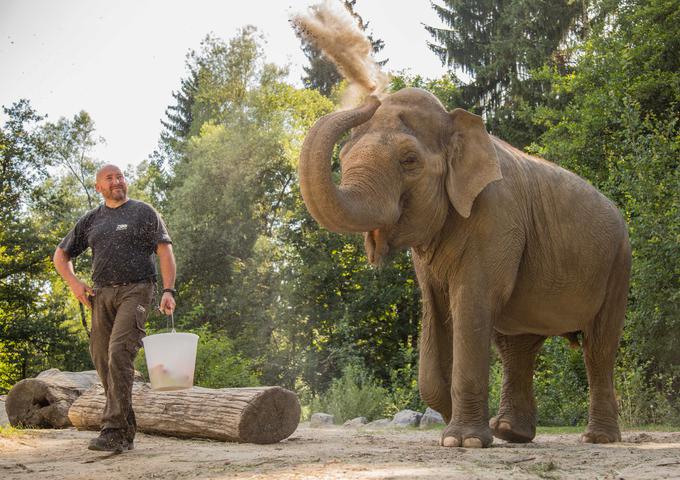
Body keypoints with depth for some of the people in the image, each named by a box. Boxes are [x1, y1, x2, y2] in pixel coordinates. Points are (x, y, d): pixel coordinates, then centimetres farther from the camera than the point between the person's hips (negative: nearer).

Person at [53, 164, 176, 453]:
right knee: (102, 358, 2)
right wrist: (74, 284, 9)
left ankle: (114, 431, -24)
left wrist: (168, 291, -12)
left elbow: (165, 252, 1)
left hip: (135, 290, -5)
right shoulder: (90, 220, 19)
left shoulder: (143, 213, 9)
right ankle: (127, 430, 12)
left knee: (119, 353, -21)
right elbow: (61, 256, 27)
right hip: (102, 294, 5)